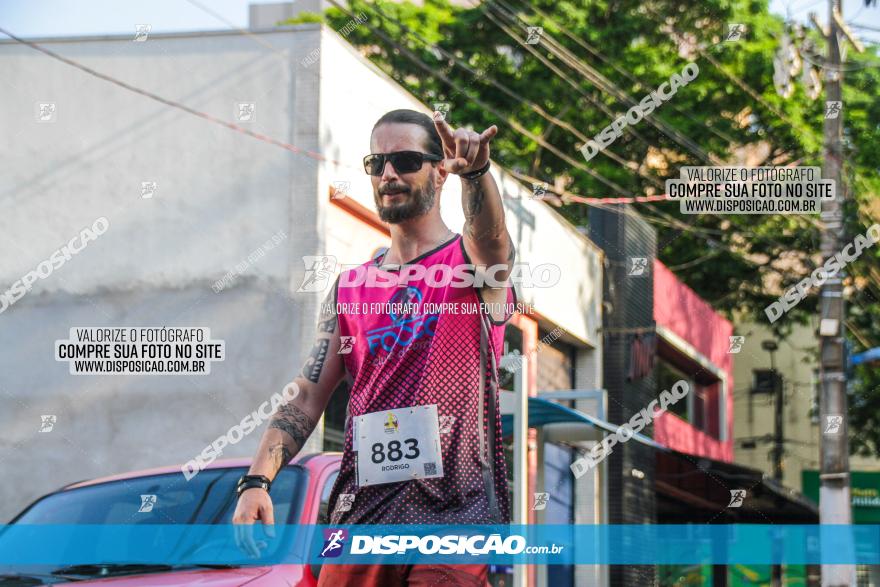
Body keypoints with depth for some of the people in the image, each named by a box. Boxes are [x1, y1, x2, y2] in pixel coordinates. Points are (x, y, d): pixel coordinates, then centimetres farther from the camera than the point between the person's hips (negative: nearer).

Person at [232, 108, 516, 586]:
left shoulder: (474, 261, 4)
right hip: (360, 518, 4)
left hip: (452, 517, -4)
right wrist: (256, 481, -2)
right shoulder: (349, 289, 16)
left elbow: (488, 234, -22)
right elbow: (307, 398, 13)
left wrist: (474, 171, -44)